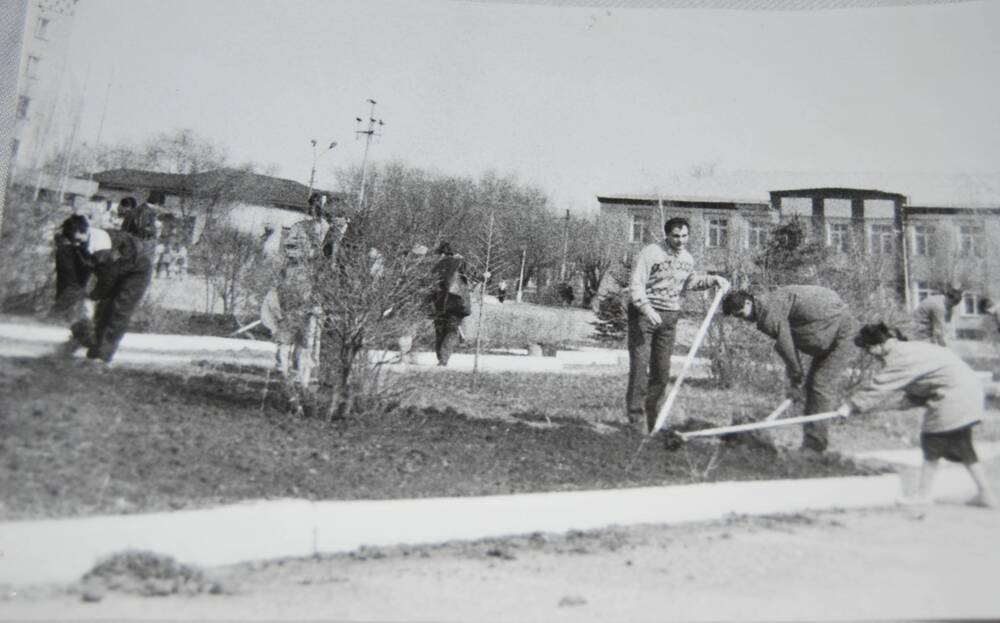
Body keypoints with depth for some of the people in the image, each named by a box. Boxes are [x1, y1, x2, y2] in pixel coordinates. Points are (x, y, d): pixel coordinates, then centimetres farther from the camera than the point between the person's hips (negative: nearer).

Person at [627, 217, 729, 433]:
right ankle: (636, 418, -6)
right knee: (639, 364, -10)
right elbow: (635, 284, -16)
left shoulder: (688, 258, 10)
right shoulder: (650, 252, -11)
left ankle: (653, 421, 19)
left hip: (669, 317, 6)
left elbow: (689, 281, 28)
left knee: (662, 370, 8)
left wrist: (714, 279, 15)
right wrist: (647, 309, -29)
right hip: (643, 313, -6)